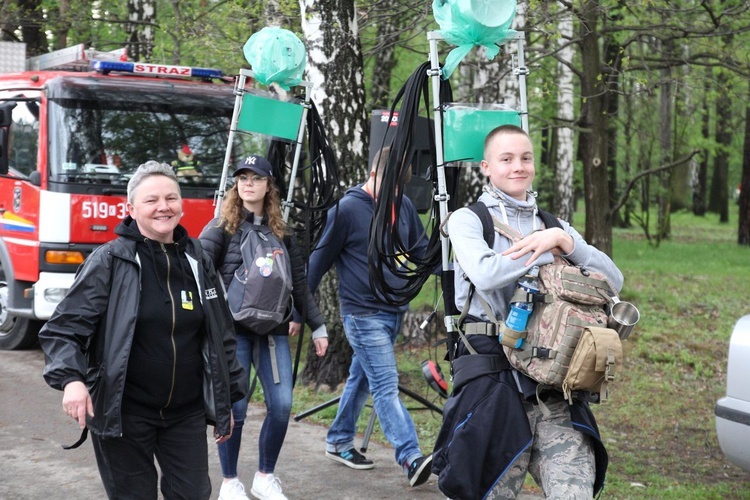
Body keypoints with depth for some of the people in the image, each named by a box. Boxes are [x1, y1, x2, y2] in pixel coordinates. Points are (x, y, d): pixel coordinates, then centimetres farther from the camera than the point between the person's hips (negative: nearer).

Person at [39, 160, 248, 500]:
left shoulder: (197, 264, 7)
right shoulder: (109, 261, -6)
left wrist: (226, 402, 15)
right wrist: (71, 379, -26)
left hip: (186, 412, 4)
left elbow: (221, 337, 14)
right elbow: (64, 327, -9)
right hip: (123, 414, -3)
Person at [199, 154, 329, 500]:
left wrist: (317, 326, 15)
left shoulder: (281, 233, 12)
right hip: (233, 329, -3)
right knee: (235, 408, -3)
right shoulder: (221, 228, 0)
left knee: (281, 405, -3)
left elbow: (299, 284, 16)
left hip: (273, 329, 4)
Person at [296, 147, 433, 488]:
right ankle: (411, 457, -17)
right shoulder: (347, 210, -11)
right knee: (386, 386, -11)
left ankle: (338, 442, 31)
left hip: (395, 312, 6)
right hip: (364, 314, -6)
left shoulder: (403, 205, 6)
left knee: (361, 379, 17)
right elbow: (320, 261, -5)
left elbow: (421, 249, 17)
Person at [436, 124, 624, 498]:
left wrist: (566, 242, -6)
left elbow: (613, 281, 8)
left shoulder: (555, 226, 19)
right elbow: (485, 274, -15)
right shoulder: (468, 220, 7)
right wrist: (547, 244, -6)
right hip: (496, 382, -3)